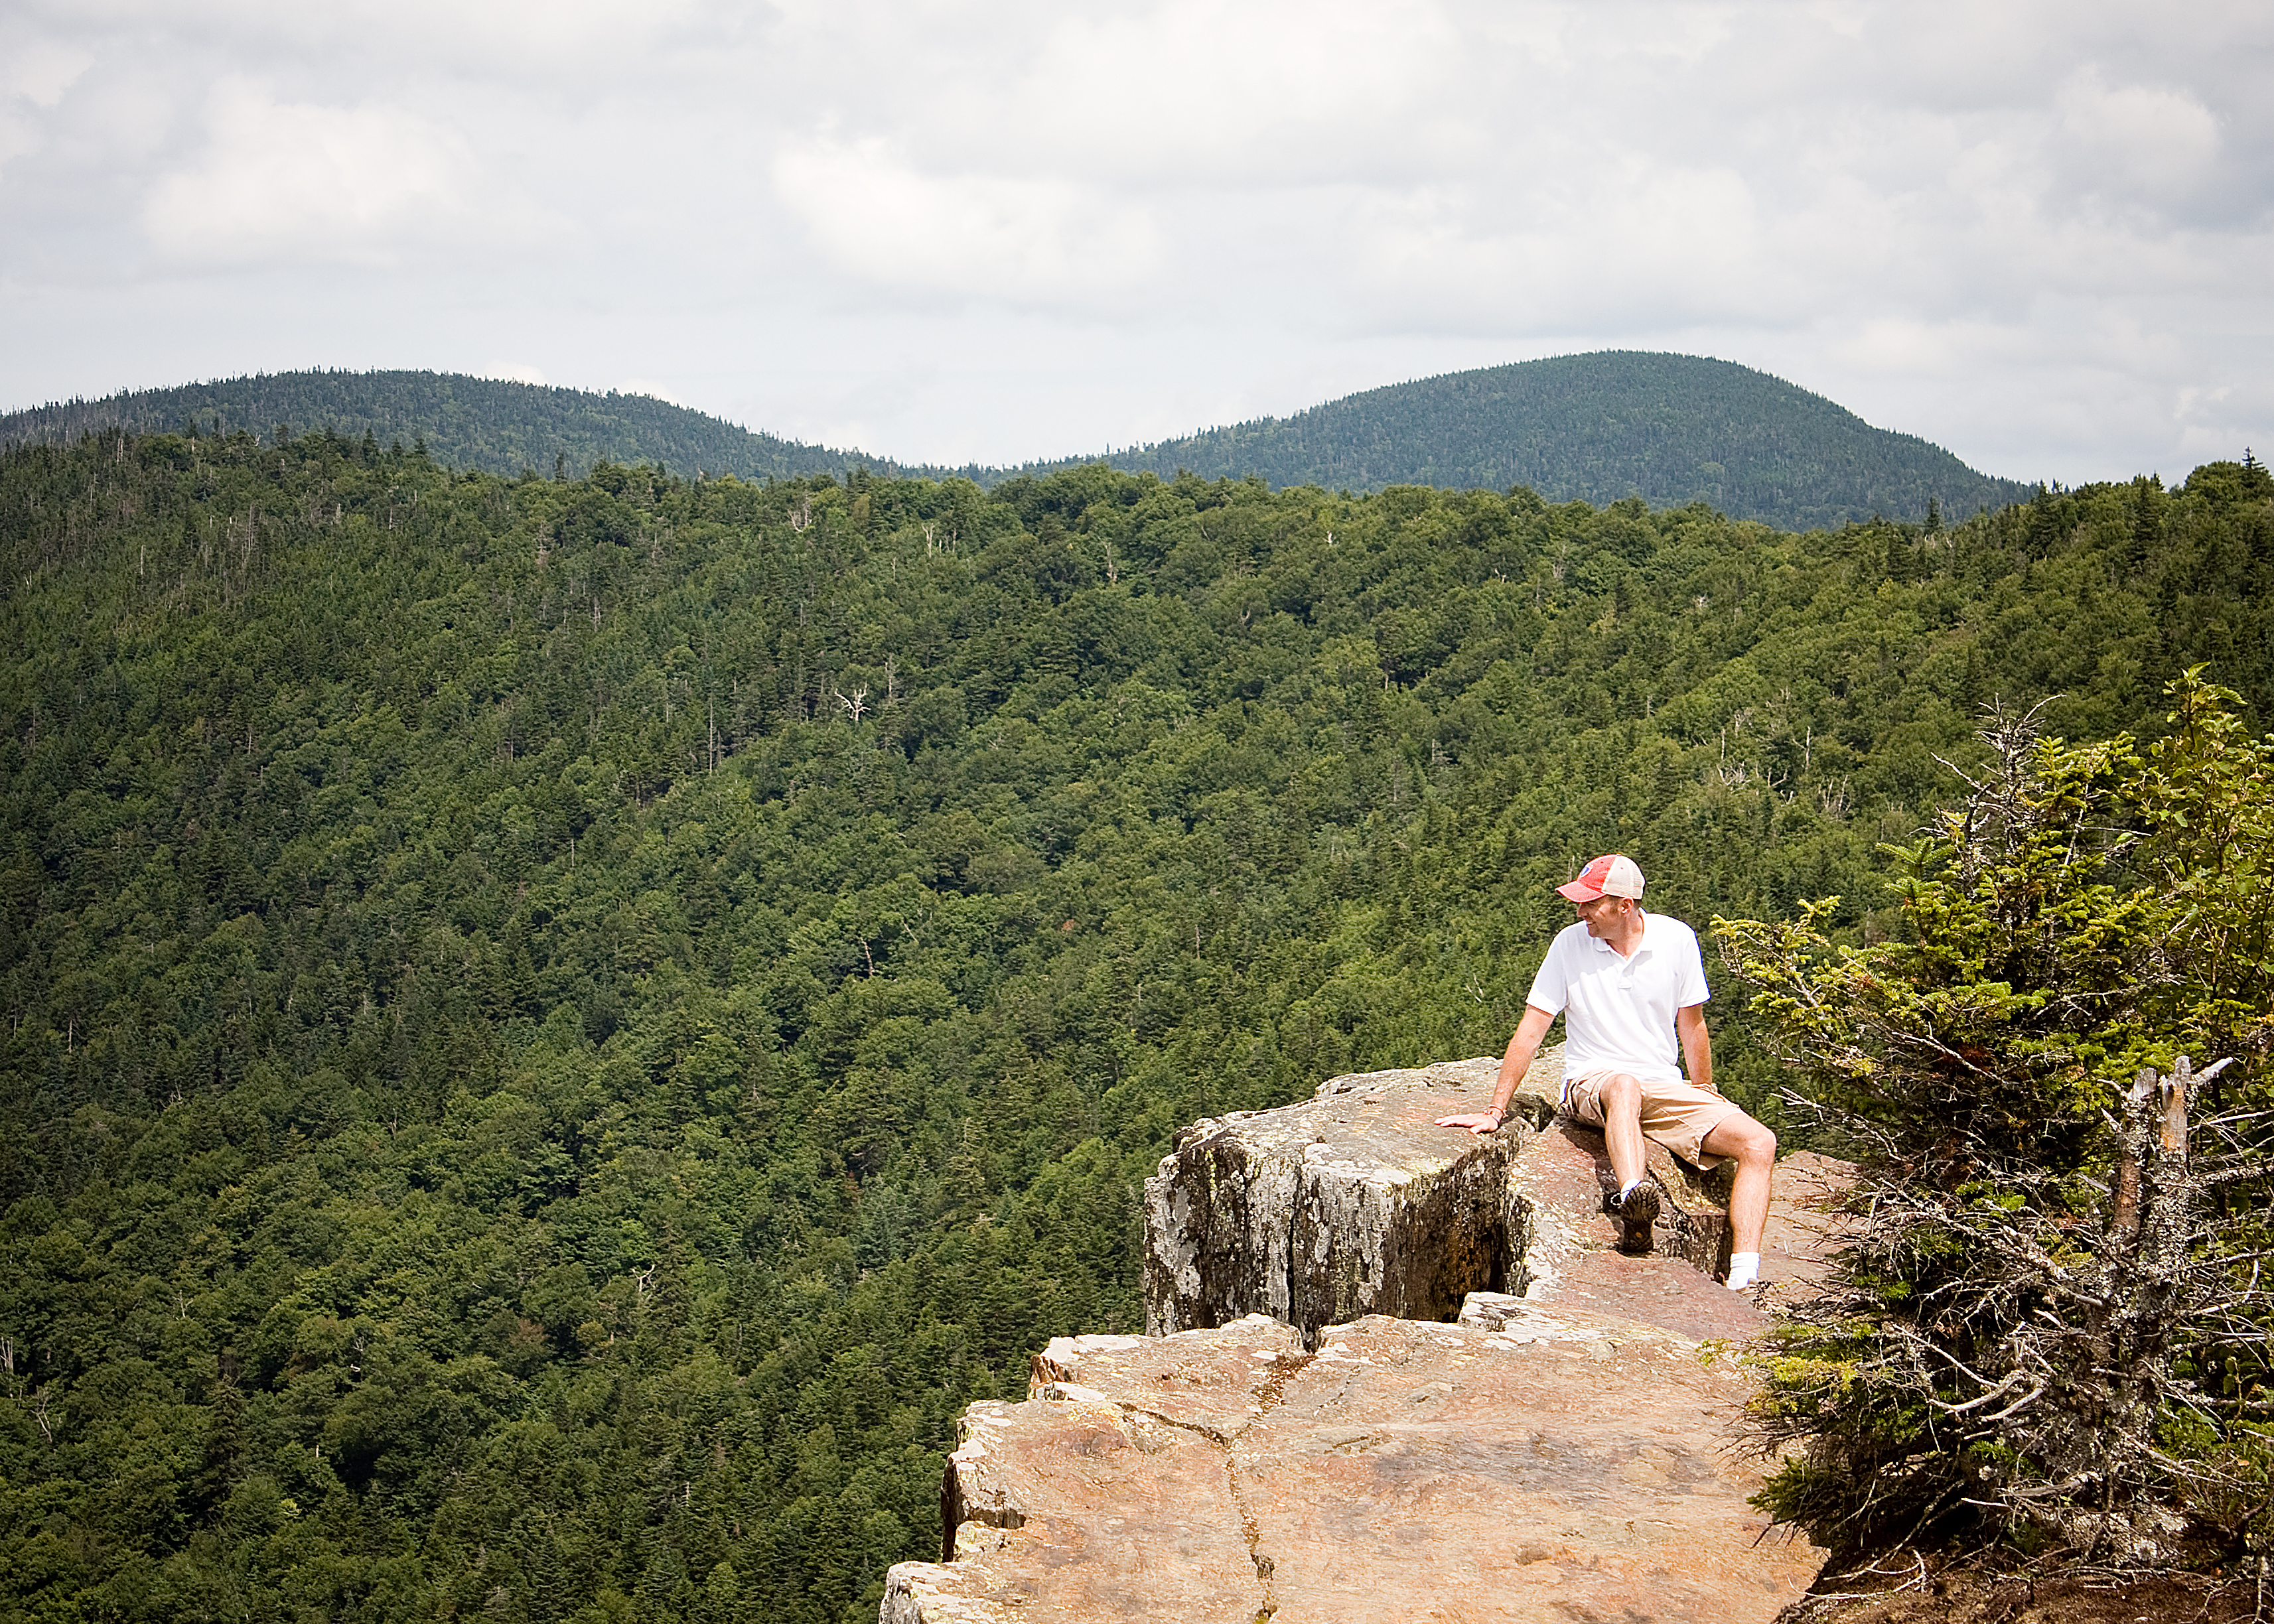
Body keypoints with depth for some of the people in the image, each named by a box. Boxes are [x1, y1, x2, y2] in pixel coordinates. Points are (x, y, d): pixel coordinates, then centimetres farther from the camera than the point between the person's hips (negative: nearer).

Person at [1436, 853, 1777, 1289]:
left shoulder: (1676, 939, 0)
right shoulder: (1571, 944, -4)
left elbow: (1691, 1024, 14)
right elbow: (1530, 1032, -1)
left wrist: (1704, 1092, 22)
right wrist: (1495, 1111, -4)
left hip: (1666, 1089, 3)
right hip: (1591, 1084, -3)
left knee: (1760, 1143, -19)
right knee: (1625, 1085, -41)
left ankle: (1742, 1281, -31)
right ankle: (1634, 1203, -67)